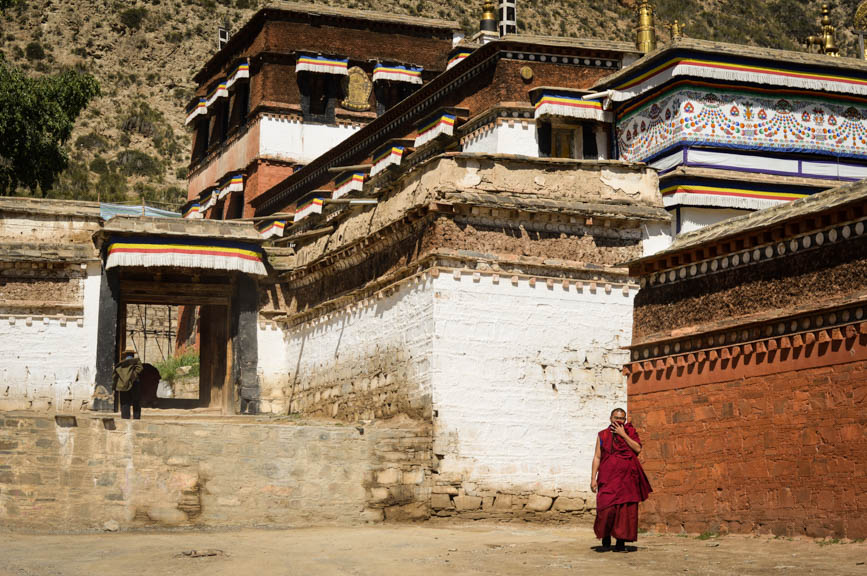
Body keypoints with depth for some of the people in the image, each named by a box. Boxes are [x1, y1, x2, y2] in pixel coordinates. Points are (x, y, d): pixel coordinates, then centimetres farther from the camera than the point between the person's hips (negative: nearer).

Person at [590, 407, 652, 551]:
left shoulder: (630, 433, 10)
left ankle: (621, 542, 5)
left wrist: (623, 434, -8)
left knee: (625, 510, -3)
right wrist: (593, 478, 2)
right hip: (608, 478, 0)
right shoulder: (602, 435, 12)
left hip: (627, 478, 0)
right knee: (607, 509, -12)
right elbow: (597, 457, 10)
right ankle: (606, 539, 9)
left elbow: (638, 449, -7)